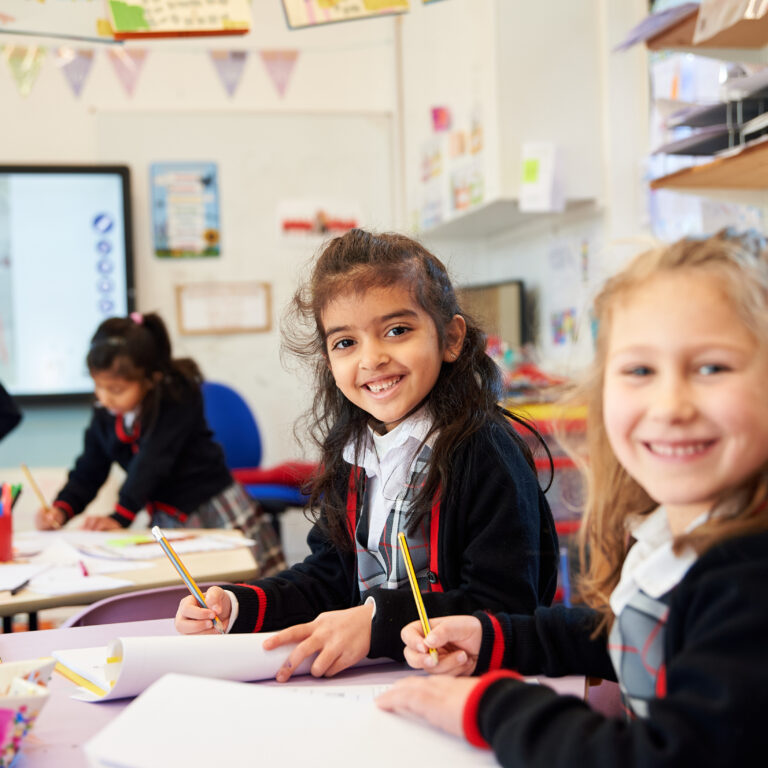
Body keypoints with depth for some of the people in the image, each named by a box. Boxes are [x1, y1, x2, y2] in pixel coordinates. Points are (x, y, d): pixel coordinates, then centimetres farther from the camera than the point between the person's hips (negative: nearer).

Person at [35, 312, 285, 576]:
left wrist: (120, 517, -30)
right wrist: (61, 510, -14)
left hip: (215, 510, -4)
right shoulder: (104, 415, 0)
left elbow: (152, 463, -25)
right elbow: (87, 473, 4)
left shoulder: (179, 398, -18)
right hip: (166, 520, 5)